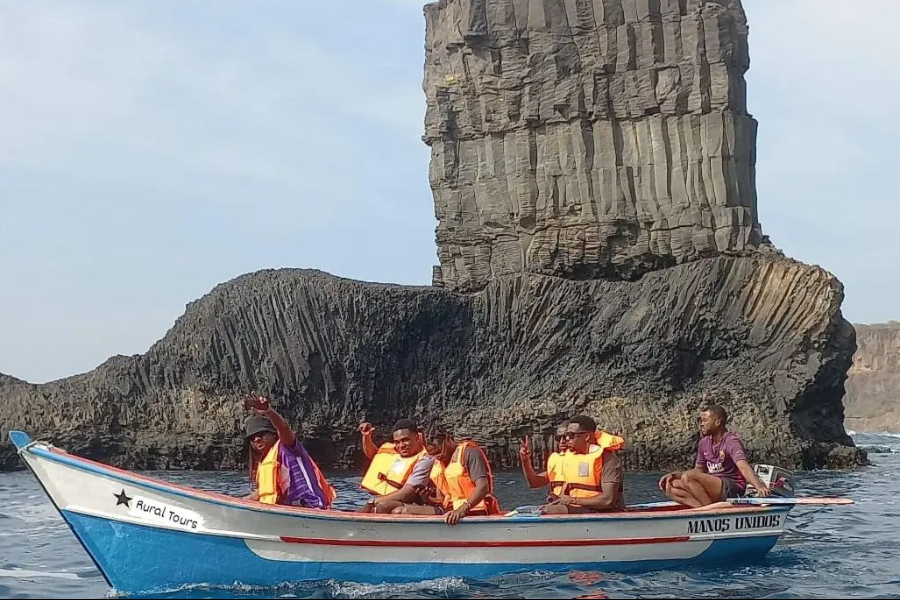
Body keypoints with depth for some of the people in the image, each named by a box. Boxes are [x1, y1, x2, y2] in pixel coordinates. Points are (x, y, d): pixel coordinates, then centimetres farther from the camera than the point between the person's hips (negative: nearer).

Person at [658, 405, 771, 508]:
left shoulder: (731, 441, -13)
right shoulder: (704, 443, 12)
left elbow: (743, 466, -29)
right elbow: (698, 470, 22)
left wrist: (759, 486, -48)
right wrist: (674, 475, 8)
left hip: (732, 488, -9)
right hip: (712, 488, 9)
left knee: (688, 478, -27)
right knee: (670, 485, -8)